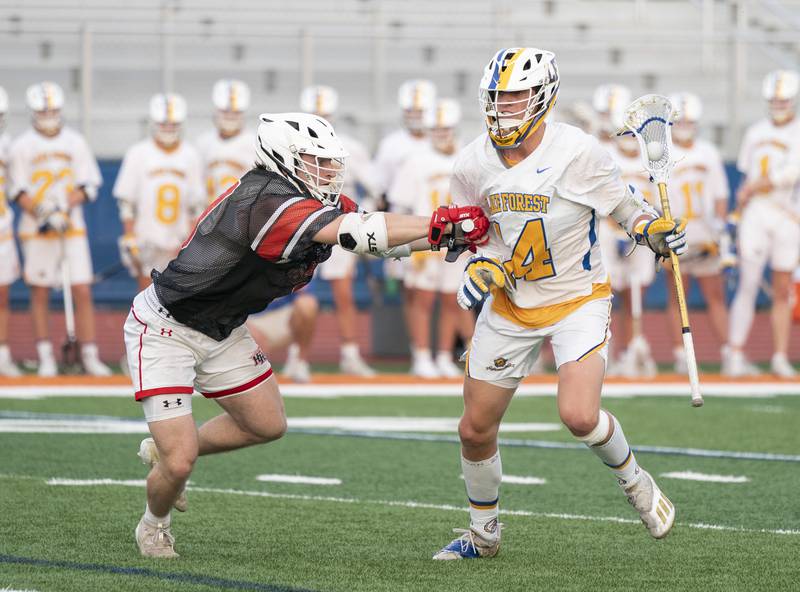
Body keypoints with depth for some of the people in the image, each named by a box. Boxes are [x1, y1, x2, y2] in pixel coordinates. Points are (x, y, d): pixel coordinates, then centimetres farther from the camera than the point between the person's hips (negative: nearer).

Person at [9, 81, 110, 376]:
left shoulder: (75, 142, 6)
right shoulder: (22, 146, 1)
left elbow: (88, 186, 5)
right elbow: (19, 191, 0)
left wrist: (65, 208, -10)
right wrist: (40, 214, -16)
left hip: (73, 228, 1)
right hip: (37, 230, -1)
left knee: (83, 292, -4)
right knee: (40, 294, 2)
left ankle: (89, 355, 0)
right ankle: (45, 357, 9)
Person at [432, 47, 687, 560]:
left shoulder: (578, 152, -18)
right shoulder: (473, 163, -5)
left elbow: (623, 204, -4)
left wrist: (655, 230, -23)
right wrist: (483, 266, -8)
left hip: (578, 301, -4)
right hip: (510, 306, 4)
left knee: (579, 416, -24)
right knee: (475, 430, 6)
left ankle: (633, 480, 8)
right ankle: (484, 533, 29)